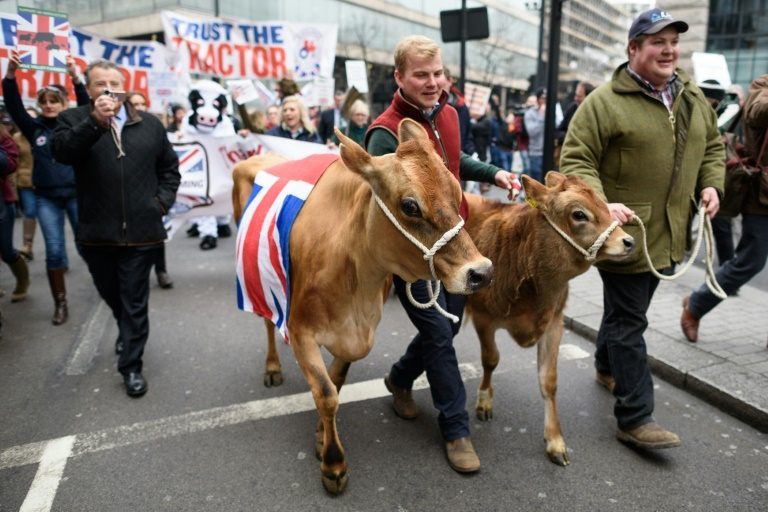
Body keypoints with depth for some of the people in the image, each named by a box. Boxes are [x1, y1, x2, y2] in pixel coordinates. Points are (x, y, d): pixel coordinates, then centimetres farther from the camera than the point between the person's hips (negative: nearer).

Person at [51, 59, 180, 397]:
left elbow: (169, 167, 15)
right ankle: (126, 330, 48)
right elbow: (61, 151, -19)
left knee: (135, 303, 4)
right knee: (111, 296, 20)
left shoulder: (150, 124, 7)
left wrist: (162, 201, 1)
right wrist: (95, 121, -30)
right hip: (97, 233, 1)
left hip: (140, 231, -1)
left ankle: (131, 366, 14)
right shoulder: (74, 119, 1)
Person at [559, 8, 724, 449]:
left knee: (627, 308, 23)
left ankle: (607, 365, 46)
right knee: (630, 321, -2)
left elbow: (713, 145, 23)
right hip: (624, 231, -7)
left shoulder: (693, 98, 11)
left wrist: (711, 184, 6)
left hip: (667, 233, 7)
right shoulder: (605, 102, -11)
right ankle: (636, 418, 6)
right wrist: (600, 204, -28)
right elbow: (576, 160, -15)